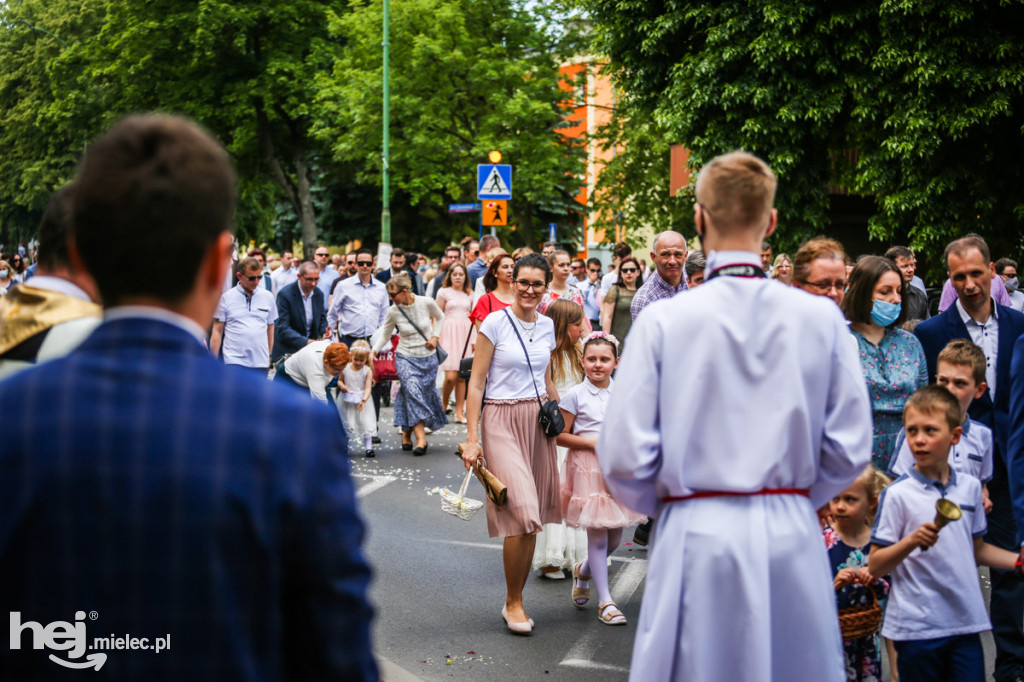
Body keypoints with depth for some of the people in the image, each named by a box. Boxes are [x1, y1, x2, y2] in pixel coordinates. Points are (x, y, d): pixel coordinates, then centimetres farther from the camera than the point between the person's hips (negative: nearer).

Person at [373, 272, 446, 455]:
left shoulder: (426, 302, -11)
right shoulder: (393, 312, -9)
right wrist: (373, 352, -7)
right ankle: (421, 439, -20)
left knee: (425, 394, 5)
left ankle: (406, 432, 23)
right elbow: (385, 335, 4)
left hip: (428, 357, 2)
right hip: (406, 357, -1)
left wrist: (435, 337, -2)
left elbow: (440, 318, 9)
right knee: (412, 391, -21)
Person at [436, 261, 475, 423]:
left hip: (465, 335, 3)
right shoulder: (444, 292, 5)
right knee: (450, 376, -13)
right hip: (449, 333, -3)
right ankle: (443, 405, 12)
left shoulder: (469, 294, 14)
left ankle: (460, 413, 5)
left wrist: (474, 338, 10)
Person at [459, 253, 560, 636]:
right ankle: (513, 602, 2)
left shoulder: (547, 327, 10)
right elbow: (476, 383, -7)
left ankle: (516, 600, 18)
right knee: (522, 515, -14)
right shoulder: (495, 323, -6)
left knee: (532, 518, 6)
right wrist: (472, 438, -12)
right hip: (501, 421, -5)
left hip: (538, 422, 6)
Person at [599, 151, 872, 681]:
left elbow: (623, 457, -7)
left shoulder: (663, 319, -8)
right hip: (792, 538, 2)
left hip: (697, 538, -2)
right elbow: (850, 450, 2)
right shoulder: (821, 318, -3)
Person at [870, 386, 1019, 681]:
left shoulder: (970, 487, 7)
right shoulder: (898, 494, -9)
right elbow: (874, 565, -9)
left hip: (966, 623, 4)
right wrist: (911, 541, -24)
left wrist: (1017, 560, 6)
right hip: (917, 629, -4)